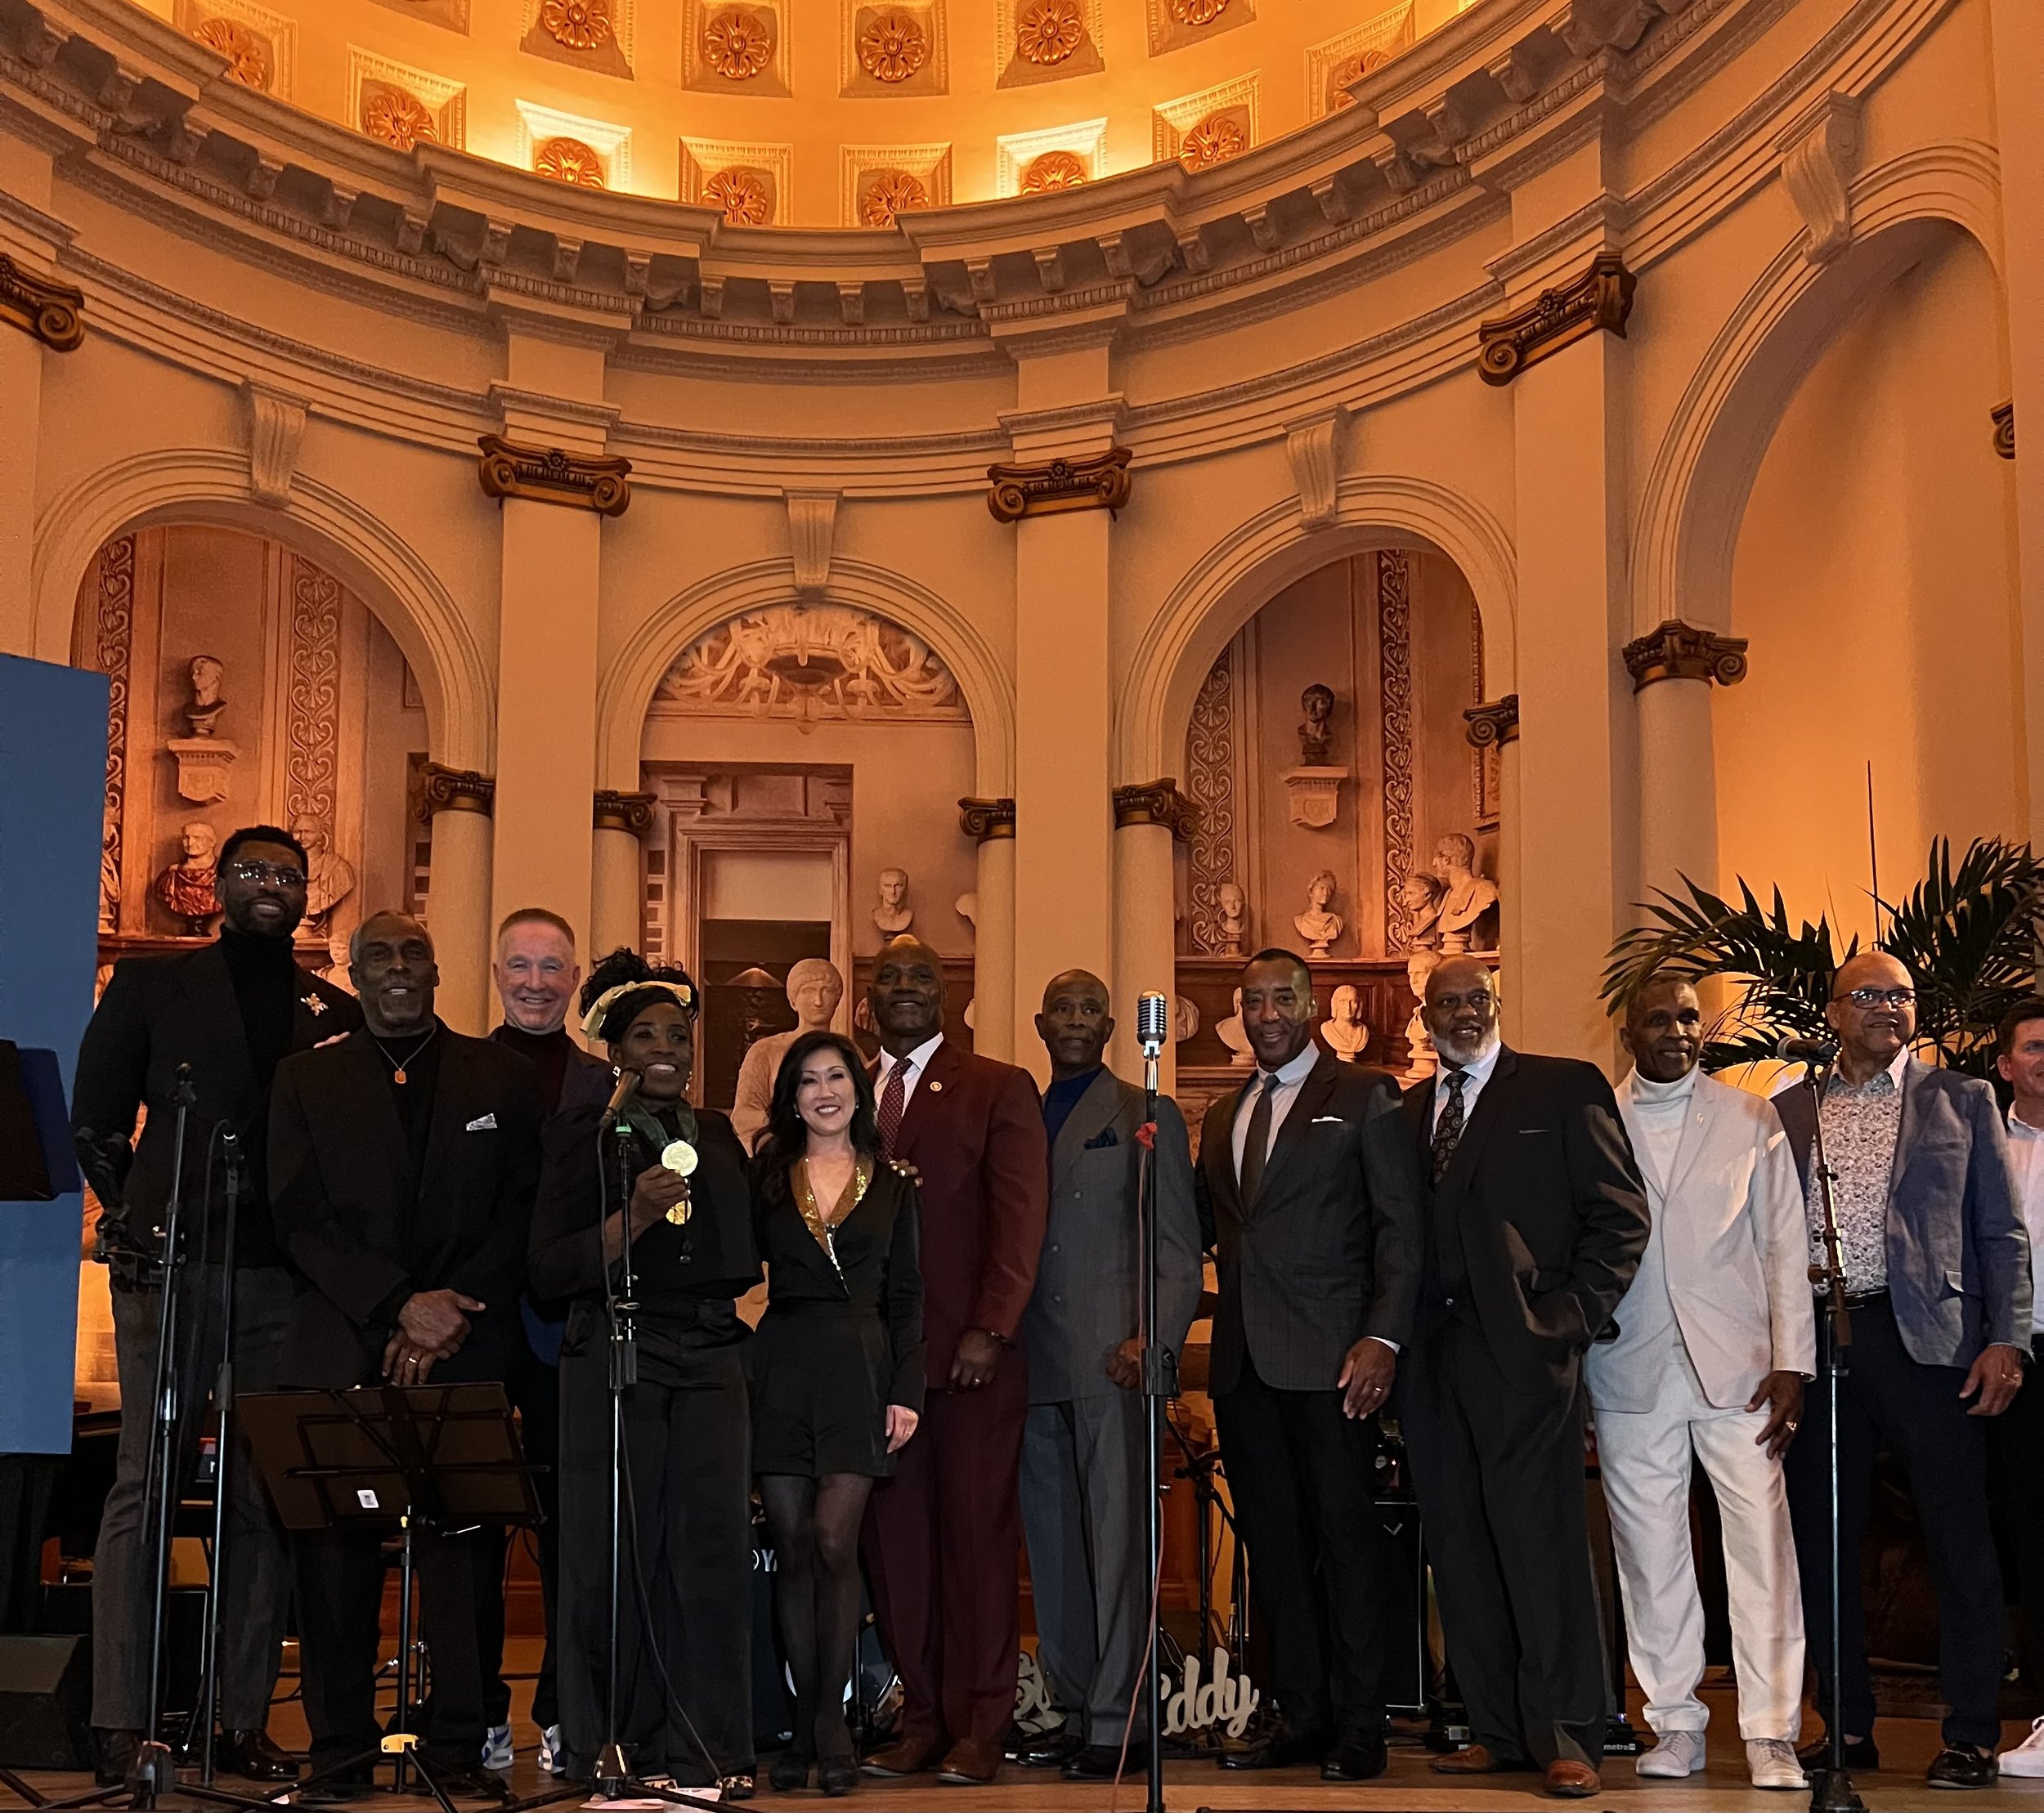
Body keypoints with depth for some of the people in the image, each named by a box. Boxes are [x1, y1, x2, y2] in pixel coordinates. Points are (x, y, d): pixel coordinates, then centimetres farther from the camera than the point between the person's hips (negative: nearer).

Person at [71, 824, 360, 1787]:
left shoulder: (337, 1016, 14)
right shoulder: (150, 985, 10)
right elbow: (96, 1116, 9)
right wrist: (135, 1221, 3)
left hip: (284, 1283, 2)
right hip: (172, 1270, -2)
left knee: (266, 1499, 2)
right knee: (145, 1484, -4)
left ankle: (245, 1722, 8)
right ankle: (121, 1725, -1)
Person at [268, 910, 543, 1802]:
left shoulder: (503, 1078, 11)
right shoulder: (306, 1079, 12)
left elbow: (521, 1217, 5)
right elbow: (299, 1219, 2)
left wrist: (451, 1312, -7)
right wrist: (400, 1304, -9)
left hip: (467, 1356, 0)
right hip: (340, 1355, 1)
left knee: (462, 1551, -3)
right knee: (336, 1556, 0)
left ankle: (457, 1744, 4)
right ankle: (340, 1749, 9)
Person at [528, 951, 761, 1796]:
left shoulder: (720, 1136, 15)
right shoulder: (585, 1135, 1)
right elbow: (550, 1269, -8)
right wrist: (634, 1215, -18)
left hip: (711, 1362, 4)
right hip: (615, 1361, -3)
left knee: (713, 1550, -3)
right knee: (620, 1558, -2)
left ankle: (708, 1749, 4)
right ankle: (624, 1747, 9)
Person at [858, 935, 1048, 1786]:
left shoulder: (999, 1088, 5)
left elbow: (1019, 1215, -3)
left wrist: (988, 1330, -13)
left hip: (969, 1351, -3)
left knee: (977, 1531, -1)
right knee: (894, 1536, 3)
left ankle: (979, 1725, 6)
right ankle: (921, 1716, 12)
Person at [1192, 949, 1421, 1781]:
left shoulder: (1365, 1096, 1)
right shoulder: (1224, 1114, 19)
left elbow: (1400, 1224, -5)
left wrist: (1383, 1338, -15)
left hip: (1330, 1359, -6)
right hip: (1244, 1360, 6)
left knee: (1347, 1537, -2)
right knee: (1272, 1544, 8)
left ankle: (1358, 1726, 5)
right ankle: (1300, 1714, 16)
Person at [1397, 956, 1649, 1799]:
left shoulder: (1566, 1089, 3)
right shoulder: (1407, 1109, 18)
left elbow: (1621, 1213, -1)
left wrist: (1575, 1314, -9)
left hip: (1524, 1351, -5)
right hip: (1433, 1362, 5)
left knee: (1542, 1543, -6)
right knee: (1459, 1549, 7)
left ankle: (1567, 1740, 0)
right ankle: (1499, 1731, 14)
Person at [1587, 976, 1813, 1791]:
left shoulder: (1751, 1119, 9)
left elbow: (1784, 1244, 7)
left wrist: (1791, 1361, -2)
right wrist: (1569, 1373, 5)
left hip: (1736, 1365, -1)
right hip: (1630, 1370, 1)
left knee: (1762, 1545, -7)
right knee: (1649, 1552, 3)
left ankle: (1771, 1733, -2)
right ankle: (1676, 1724, 14)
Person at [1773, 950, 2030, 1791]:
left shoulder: (1962, 1100, 9)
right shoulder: (1789, 1113, 13)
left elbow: (2002, 1233, 5)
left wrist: (2006, 1340, -6)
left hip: (1926, 1336, -2)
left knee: (1957, 1536, -3)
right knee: (1821, 1537, 6)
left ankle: (1971, 1735, 6)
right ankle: (1849, 1726, 18)